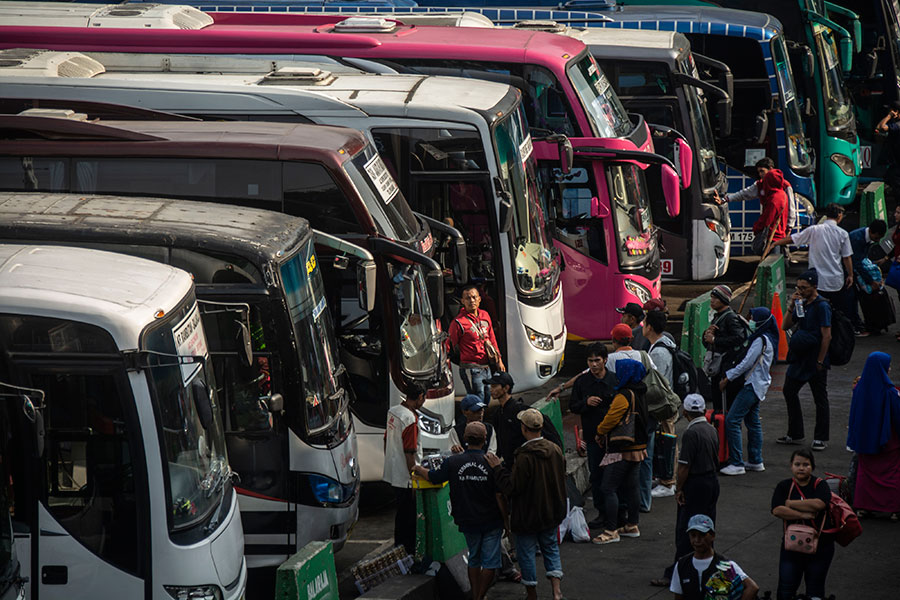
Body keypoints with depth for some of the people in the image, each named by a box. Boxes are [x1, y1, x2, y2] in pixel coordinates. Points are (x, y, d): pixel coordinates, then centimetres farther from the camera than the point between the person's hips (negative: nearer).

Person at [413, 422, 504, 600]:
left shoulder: (453, 462, -10)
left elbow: (432, 477, 4)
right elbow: (500, 495, -8)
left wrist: (418, 469, 25)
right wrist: (506, 519, 5)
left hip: (468, 521, 3)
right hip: (491, 521, -3)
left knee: (474, 559, 19)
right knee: (490, 562, 5)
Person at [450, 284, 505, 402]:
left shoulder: (485, 316, 9)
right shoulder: (459, 322, -14)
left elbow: (492, 339, 19)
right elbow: (451, 345, -9)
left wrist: (499, 360, 19)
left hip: (486, 367, 8)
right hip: (471, 369, -8)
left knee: (486, 400, 14)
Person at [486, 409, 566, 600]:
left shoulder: (525, 457, -26)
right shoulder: (555, 450, -5)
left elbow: (511, 487, -22)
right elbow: (561, 478, 8)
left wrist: (498, 468, -12)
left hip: (527, 516, -6)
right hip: (551, 512, 6)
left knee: (526, 552, 10)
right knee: (550, 547, 20)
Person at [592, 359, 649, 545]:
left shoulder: (623, 397, -19)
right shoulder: (639, 394, 11)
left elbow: (611, 419, -21)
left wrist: (600, 432, 0)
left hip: (622, 451, -10)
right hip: (638, 448, 10)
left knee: (608, 489, -7)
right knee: (631, 487, 17)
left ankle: (611, 531, -9)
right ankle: (632, 526, 24)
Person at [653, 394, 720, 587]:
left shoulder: (691, 433, -19)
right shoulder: (712, 430, 7)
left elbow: (684, 466, -19)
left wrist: (679, 489, -10)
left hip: (695, 485, -8)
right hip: (712, 482, 8)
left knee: (685, 532, -6)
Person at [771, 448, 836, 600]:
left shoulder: (820, 485, 0)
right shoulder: (784, 486, 4)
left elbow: (819, 504, -21)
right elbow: (777, 510, -11)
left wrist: (790, 504, -12)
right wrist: (803, 515, -17)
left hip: (820, 547, -1)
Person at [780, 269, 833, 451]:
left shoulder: (821, 306, -14)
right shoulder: (801, 304, 10)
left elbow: (827, 336, -16)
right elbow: (785, 326, 9)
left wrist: (820, 362, -17)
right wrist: (792, 306, -4)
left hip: (815, 361, -9)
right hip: (799, 359, 9)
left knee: (820, 399, 1)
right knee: (789, 391, 13)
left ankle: (820, 438, 8)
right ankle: (795, 434, 23)